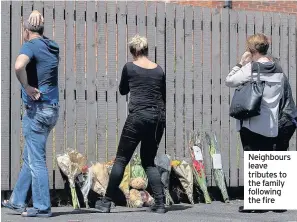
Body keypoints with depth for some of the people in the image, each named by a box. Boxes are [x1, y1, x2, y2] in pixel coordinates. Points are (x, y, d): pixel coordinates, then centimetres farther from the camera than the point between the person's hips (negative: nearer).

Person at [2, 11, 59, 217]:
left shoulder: (31, 45, -11)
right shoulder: (52, 47, 12)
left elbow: (19, 66, -33)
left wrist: (27, 87, -18)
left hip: (37, 109, -8)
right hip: (52, 108, 8)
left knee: (36, 160, -2)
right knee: (29, 157, 17)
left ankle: (42, 207, 1)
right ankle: (18, 201, 25)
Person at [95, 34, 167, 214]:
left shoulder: (130, 67, -1)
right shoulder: (159, 70, 8)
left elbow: (123, 91, 14)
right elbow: (164, 96, 15)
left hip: (138, 117, -4)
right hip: (158, 118, 4)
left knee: (121, 160, 5)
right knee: (149, 161, 14)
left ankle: (107, 202, 8)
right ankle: (160, 203, 3)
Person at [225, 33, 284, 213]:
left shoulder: (251, 68, -11)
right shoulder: (278, 70, 7)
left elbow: (229, 81, -4)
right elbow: (280, 95, 14)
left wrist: (241, 63, 2)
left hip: (251, 123, -5)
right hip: (271, 125, 5)